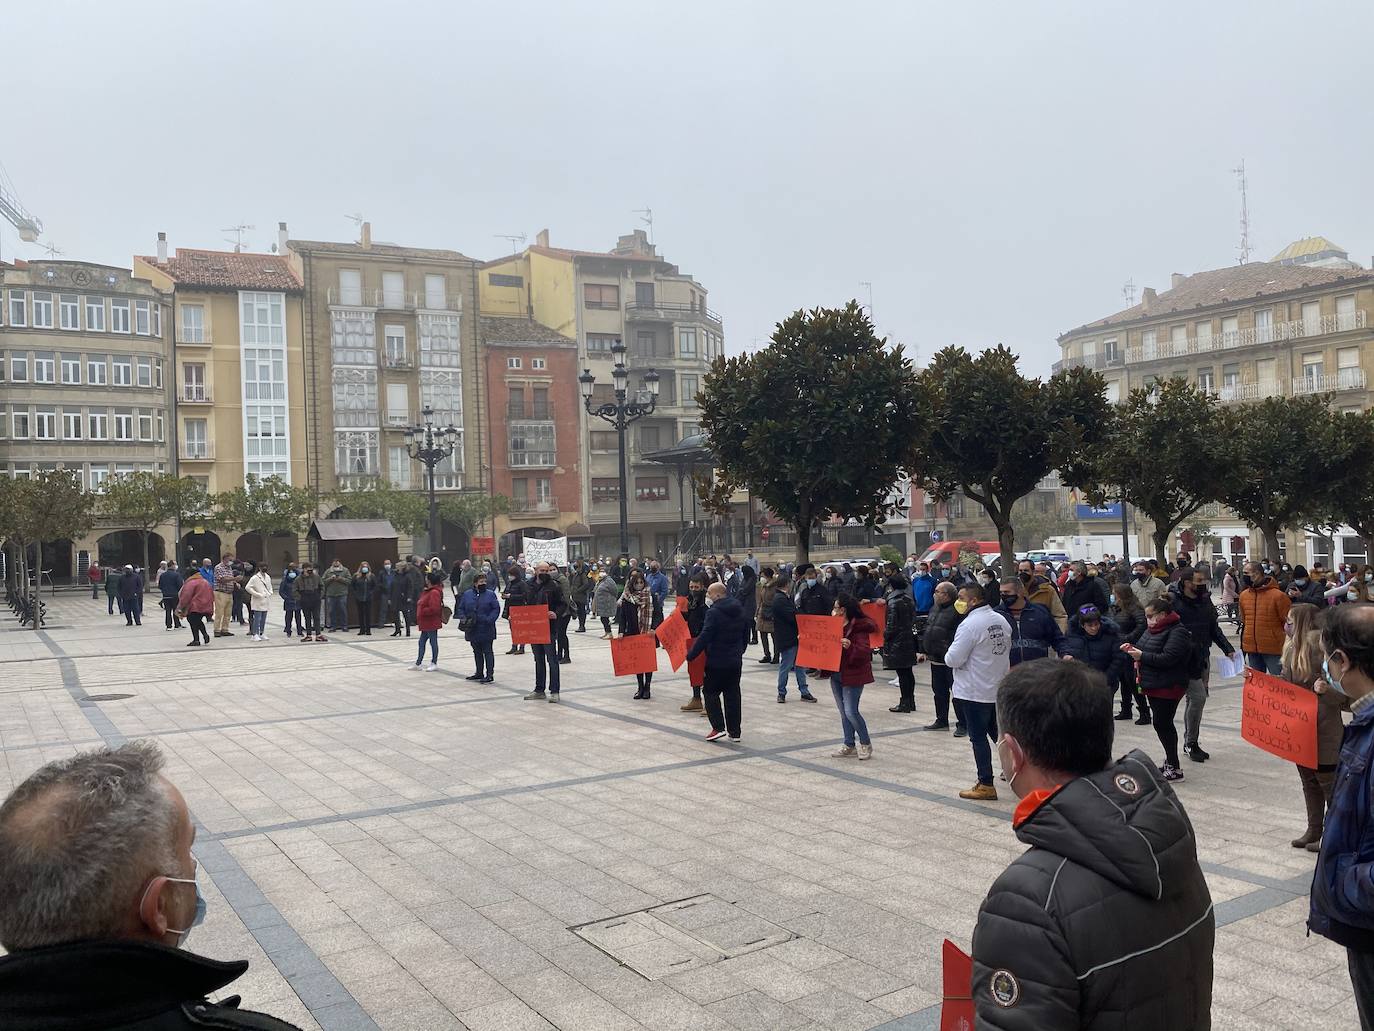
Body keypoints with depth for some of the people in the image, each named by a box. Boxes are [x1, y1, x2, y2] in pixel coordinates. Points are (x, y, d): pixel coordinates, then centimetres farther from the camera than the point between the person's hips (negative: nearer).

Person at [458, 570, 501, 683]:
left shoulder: (490, 594, -1)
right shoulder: (467, 594, 7)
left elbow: (496, 609, -5)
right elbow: (461, 608, 11)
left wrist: (489, 619, -18)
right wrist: (463, 618, -7)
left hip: (486, 630, -4)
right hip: (472, 629, 4)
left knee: (487, 652, -1)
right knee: (477, 652, 15)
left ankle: (489, 674, 1)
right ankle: (479, 673, 26)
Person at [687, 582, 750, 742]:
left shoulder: (714, 612, -16)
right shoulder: (739, 611, 9)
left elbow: (704, 637, -20)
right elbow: (745, 635, 17)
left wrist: (690, 655, -13)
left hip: (716, 661, -7)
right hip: (736, 660, 7)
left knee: (710, 692, 5)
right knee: (732, 694, 11)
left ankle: (718, 727, -5)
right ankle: (734, 732, 12)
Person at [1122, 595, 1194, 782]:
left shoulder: (1177, 632, -16)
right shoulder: (1152, 629, 13)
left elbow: (1167, 658, -25)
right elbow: (1146, 649, 23)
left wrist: (1142, 656, -22)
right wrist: (1132, 648, 2)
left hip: (1168, 687, -9)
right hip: (1154, 685, 9)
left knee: (1162, 724, -7)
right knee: (1162, 724, 14)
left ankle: (1174, 768, 1)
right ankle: (1170, 761, 24)